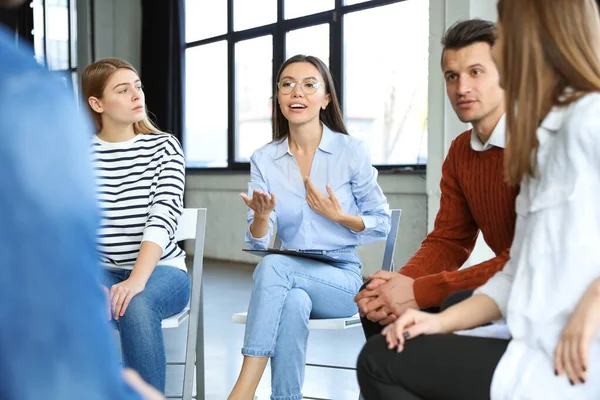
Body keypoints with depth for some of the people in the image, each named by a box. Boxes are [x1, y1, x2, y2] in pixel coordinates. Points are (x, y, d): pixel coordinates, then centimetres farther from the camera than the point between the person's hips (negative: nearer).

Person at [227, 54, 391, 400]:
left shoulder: (351, 151, -4)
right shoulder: (264, 160, 4)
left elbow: (382, 224, 2)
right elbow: (258, 244, 0)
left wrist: (340, 216, -15)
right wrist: (261, 217, -22)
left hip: (342, 277, -2)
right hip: (288, 278, 2)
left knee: (274, 267, -32)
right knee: (293, 303, -35)